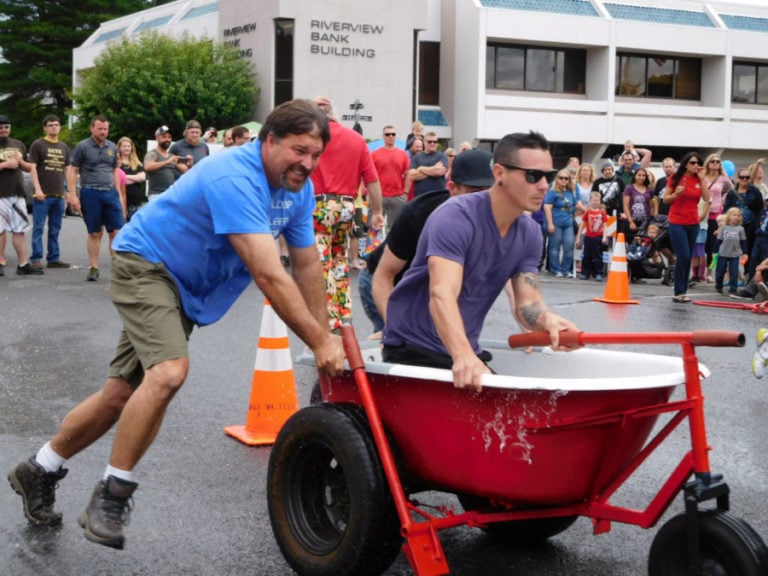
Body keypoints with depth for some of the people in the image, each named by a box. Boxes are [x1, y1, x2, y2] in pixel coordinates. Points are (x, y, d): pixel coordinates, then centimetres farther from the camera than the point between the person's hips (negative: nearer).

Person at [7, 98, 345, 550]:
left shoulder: (298, 189, -3)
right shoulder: (235, 179, -32)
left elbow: (307, 265, 4)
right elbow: (268, 275, -37)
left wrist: (325, 336, -1)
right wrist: (319, 341, -35)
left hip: (188, 287, 8)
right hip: (147, 263, -8)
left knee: (123, 394, 9)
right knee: (169, 370, -30)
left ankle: (40, 471, 28)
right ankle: (112, 495, -15)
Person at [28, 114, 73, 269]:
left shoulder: (64, 147, 15)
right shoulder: (38, 144, -1)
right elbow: (32, 167, -6)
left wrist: (69, 191, 12)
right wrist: (37, 188, -15)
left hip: (59, 194, 5)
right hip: (43, 194, -5)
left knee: (55, 229, 9)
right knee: (38, 228, -3)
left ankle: (54, 258, 14)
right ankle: (36, 259, -1)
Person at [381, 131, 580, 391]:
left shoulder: (529, 234, 2)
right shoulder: (456, 217, -22)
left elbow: (527, 302, -3)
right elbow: (442, 294, -35)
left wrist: (547, 320, -28)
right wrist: (463, 357, -51)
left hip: (465, 349, 7)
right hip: (413, 349, -7)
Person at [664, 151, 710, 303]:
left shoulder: (699, 180, 5)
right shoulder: (676, 178, -3)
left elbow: (706, 198, -8)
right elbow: (665, 199, 0)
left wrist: (702, 178, -10)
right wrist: (676, 193, -19)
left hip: (693, 224, 4)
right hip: (677, 223, -4)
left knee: (688, 258, 7)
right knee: (683, 257, -12)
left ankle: (682, 291, 12)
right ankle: (678, 293, -7)